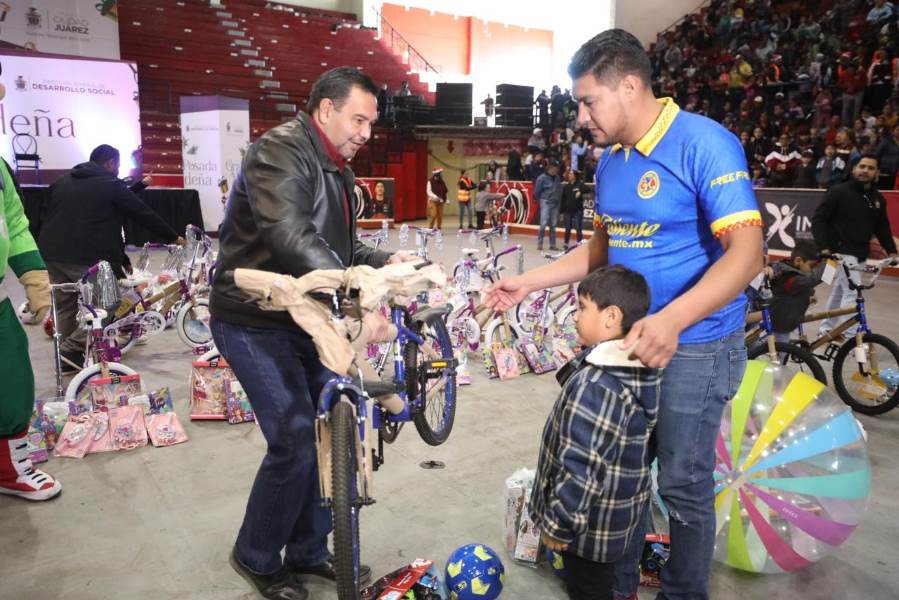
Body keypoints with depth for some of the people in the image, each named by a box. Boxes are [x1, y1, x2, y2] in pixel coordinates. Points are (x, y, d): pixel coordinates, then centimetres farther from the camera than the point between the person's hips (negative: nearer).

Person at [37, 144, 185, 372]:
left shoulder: (61, 182, 20)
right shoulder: (111, 184, 1)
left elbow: (44, 215, 20)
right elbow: (144, 214, 2)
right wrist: (173, 237, 10)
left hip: (52, 254, 7)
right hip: (90, 257, -7)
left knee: (65, 306, 17)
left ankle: (66, 357, 19)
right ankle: (73, 349, -5)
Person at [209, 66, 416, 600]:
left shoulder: (339, 171, 14)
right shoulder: (279, 152, -18)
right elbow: (291, 238, -35)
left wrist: (384, 261, -1)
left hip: (304, 320, 9)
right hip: (254, 322, -9)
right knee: (295, 440, -12)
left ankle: (309, 551, 27)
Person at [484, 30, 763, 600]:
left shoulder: (705, 143, -17)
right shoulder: (611, 161, 6)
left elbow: (747, 252, -24)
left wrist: (671, 320, -37)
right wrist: (529, 283, 8)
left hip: (694, 347, -7)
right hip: (627, 339, 7)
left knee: (683, 485, 7)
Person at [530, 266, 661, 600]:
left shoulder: (595, 387, -32)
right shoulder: (641, 369, -4)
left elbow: (580, 468, -30)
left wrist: (558, 525, -19)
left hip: (591, 521, -8)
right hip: (621, 510, 8)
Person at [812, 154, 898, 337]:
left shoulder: (878, 198, 11)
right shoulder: (838, 192, -7)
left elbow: (883, 227, 19)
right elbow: (818, 219, -10)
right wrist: (824, 246, -20)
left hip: (860, 255, 7)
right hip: (841, 252, -6)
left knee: (839, 292, 15)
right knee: (853, 293, -15)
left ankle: (826, 328, 27)